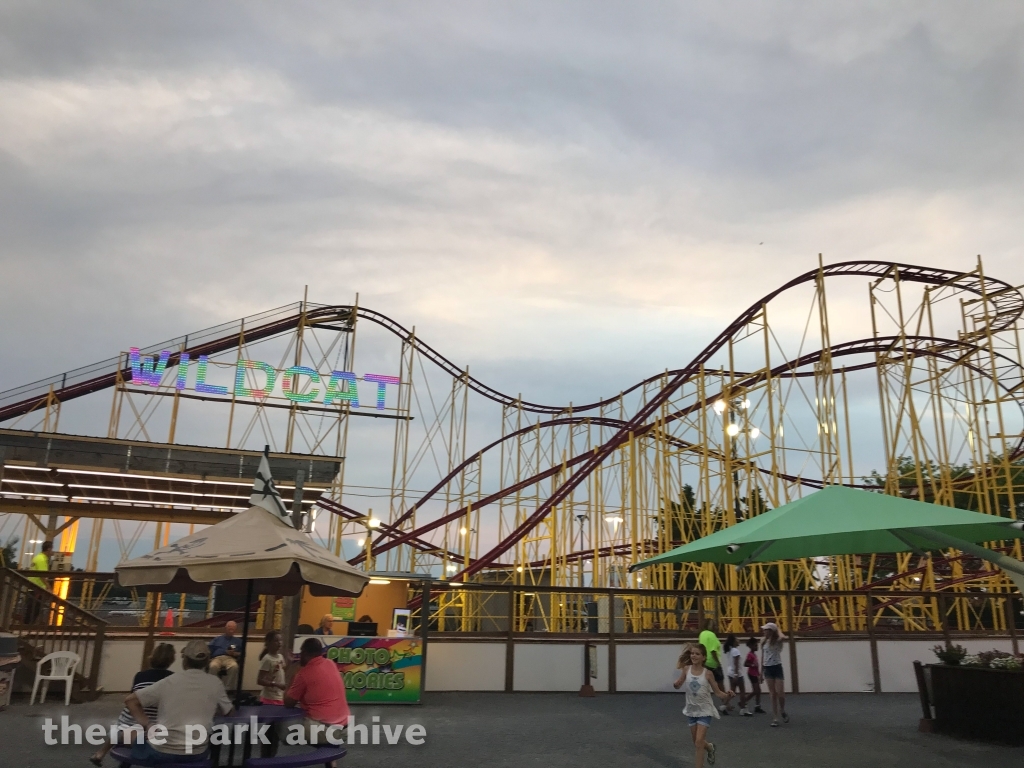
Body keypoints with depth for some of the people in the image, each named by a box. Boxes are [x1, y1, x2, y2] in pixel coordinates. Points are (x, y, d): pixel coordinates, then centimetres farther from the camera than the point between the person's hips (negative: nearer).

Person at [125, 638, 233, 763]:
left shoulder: (168, 682, -4)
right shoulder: (214, 683, -1)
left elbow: (130, 700, -1)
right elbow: (228, 711, 14)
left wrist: (148, 725, 1)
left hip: (162, 752, 0)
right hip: (197, 753, 0)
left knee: (136, 747, 32)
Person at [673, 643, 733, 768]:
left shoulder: (707, 673, -13)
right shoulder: (687, 669, -8)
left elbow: (717, 692, -6)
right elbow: (678, 685, -3)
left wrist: (727, 696, -25)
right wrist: (675, 684, -27)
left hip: (704, 710, -3)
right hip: (691, 710, 3)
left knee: (699, 742, -12)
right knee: (696, 742, 17)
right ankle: (709, 747, 50)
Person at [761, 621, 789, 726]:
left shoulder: (777, 641, -10)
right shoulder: (763, 641, 5)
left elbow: (783, 637, -36)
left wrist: (778, 629, -16)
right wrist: (761, 671, 12)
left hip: (777, 668, -4)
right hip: (768, 669, 4)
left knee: (780, 693, -5)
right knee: (773, 694, 5)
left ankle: (783, 711, 25)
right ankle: (775, 718, 9)